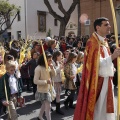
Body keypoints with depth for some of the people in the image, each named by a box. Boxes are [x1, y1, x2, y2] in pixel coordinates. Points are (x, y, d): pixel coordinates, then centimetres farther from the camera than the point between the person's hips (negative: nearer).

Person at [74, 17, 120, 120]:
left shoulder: (104, 42, 14)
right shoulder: (93, 42, -14)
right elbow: (97, 63, -21)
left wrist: (112, 68, 4)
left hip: (107, 81, 8)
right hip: (98, 81, -8)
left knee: (105, 109, 15)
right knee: (97, 109, 1)